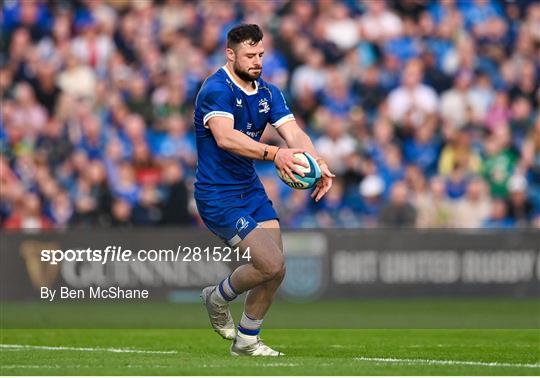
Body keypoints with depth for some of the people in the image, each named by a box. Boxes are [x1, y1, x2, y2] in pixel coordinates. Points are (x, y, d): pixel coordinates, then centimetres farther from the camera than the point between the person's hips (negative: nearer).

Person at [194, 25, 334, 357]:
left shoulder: (268, 93, 7)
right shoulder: (217, 90, -18)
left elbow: (294, 133, -6)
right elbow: (224, 136, -35)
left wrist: (319, 164, -26)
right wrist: (273, 154, -48)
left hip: (251, 189, 8)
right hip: (218, 196, -8)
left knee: (275, 271, 3)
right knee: (271, 263, -17)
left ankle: (247, 341, 23)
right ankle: (218, 298, 12)